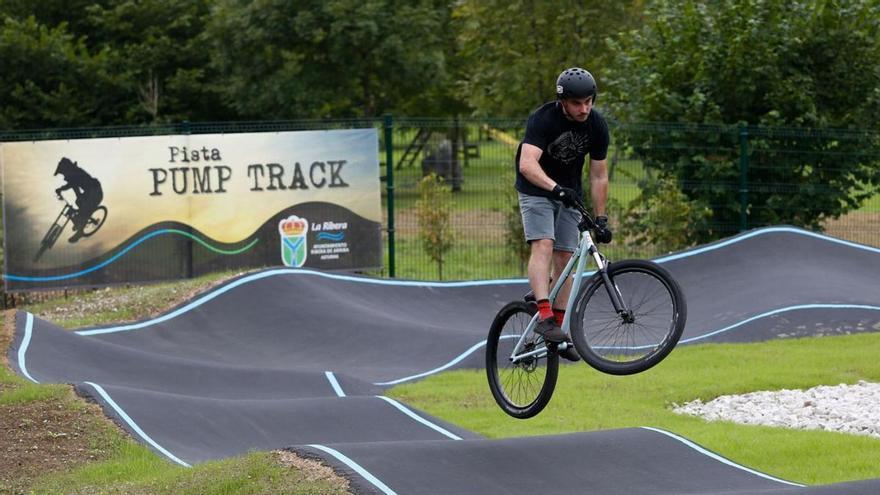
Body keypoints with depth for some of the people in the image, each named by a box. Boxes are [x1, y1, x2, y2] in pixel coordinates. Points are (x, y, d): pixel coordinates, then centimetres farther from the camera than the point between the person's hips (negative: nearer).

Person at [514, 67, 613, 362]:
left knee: (565, 258, -1)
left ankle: (559, 326, 4)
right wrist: (556, 188, -55)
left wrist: (600, 219, -2)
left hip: (569, 192, 5)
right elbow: (527, 164, -40)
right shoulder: (543, 119, -26)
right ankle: (544, 316, -36)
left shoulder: (597, 126, -11)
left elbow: (599, 176, -2)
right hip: (537, 189, -5)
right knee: (543, 245, -24)